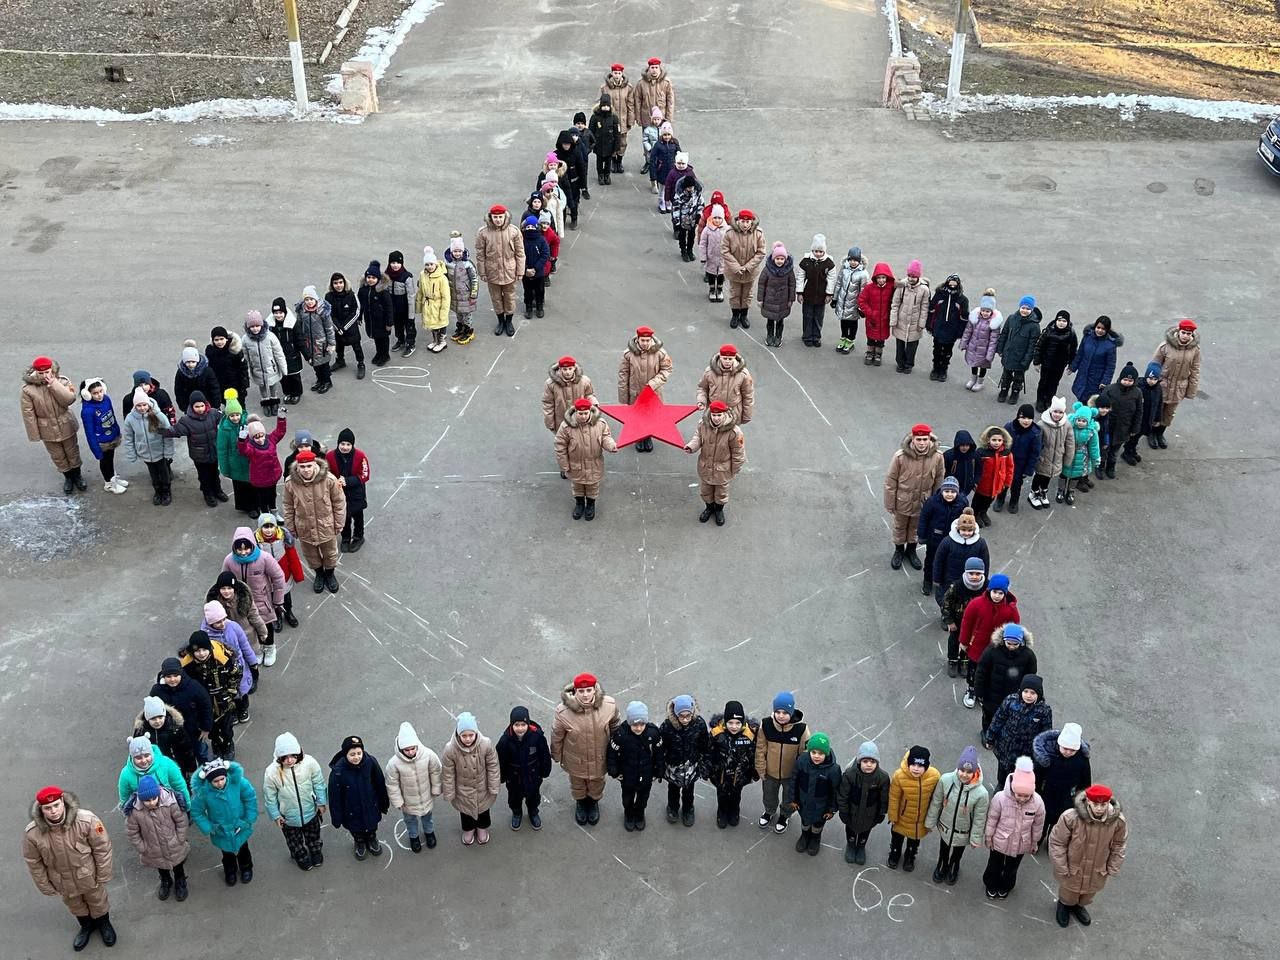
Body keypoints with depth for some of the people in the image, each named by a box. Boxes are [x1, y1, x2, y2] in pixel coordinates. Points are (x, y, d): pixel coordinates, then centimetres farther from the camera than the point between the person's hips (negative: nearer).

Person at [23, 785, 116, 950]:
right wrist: (46, 887, 0)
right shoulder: (32, 833, -28)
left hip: (89, 876, -2)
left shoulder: (87, 820, -33)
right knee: (75, 906, 30)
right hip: (63, 882, 2)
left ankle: (104, 924, 58)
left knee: (98, 902, 26)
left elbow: (102, 849, -19)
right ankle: (86, 926, 61)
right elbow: (34, 863, -10)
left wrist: (103, 877, -10)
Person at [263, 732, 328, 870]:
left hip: (310, 811, 1)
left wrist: (321, 803, -3)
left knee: (313, 836, 30)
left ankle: (316, 853, 60)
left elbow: (318, 784, -12)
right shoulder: (271, 772, -32)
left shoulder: (309, 762, -31)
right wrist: (275, 815, -6)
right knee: (294, 840, 27)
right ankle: (300, 857, 58)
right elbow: (270, 796, -15)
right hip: (288, 816, -1)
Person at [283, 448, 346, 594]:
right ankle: (319, 574, 53)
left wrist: (339, 525, -4)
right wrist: (290, 528, 3)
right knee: (311, 555, 23)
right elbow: (289, 507, -4)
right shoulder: (290, 483, -19)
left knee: (330, 553, 22)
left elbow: (339, 503, -10)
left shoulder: (329, 480, -24)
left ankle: (330, 574, 52)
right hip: (305, 528, 1)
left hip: (326, 526, -1)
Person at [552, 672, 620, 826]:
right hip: (576, 760, -1)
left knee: (596, 785, 29)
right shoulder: (564, 711, -32)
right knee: (577, 785, 29)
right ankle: (580, 803, 61)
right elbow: (556, 736, -13)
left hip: (599, 758, 1)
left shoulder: (609, 706, -28)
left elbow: (614, 727, -6)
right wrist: (557, 756, 1)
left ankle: (594, 802, 61)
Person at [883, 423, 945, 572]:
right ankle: (899, 551, 48)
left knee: (916, 528, 24)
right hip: (902, 502, -2)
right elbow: (890, 481, -16)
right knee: (899, 527, 21)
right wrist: (890, 504, -9)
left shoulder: (937, 457, -19)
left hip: (923, 502, 2)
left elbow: (939, 482, -3)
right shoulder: (900, 456, -27)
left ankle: (911, 551, 50)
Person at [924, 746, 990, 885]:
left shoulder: (981, 793, -33)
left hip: (963, 833, -1)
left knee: (957, 855, 30)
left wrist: (976, 838, -7)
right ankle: (942, 866, 61)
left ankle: (954, 868, 62)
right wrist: (930, 822, -1)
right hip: (945, 827, 1)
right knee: (943, 852, 30)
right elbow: (936, 803, -11)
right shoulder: (945, 780, -28)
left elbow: (979, 819, -18)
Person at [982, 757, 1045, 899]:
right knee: (994, 866, 26)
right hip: (1000, 841, -1)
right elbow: (992, 820, -16)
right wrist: (988, 837, -2)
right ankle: (991, 885, 55)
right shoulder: (1000, 798, -34)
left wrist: (1034, 843, 5)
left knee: (1011, 868, 28)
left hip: (1021, 845, 1)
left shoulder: (1038, 803, -28)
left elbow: (1037, 825, -9)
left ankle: (1005, 887, 57)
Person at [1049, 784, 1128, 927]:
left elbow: (1119, 846, -4)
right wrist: (1062, 868, -14)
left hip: (1097, 872, 3)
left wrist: (1112, 869, 0)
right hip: (1072, 869, -2)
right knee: (1068, 894, 26)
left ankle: (1078, 906, 63)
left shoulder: (1118, 821, -24)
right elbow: (1056, 842, -19)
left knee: (1087, 896, 30)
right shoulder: (1071, 818, -34)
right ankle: (1064, 905, 60)